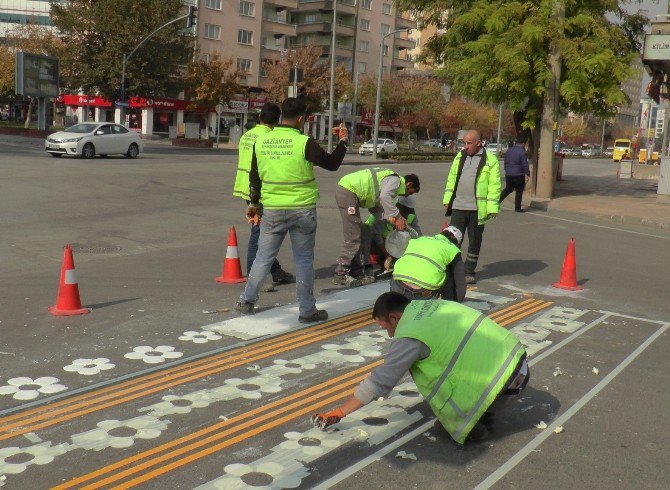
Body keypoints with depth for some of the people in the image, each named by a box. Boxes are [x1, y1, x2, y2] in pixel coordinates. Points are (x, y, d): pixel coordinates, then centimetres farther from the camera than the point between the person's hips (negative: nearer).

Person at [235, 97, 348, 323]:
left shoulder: (261, 142, 1)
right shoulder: (305, 143, -14)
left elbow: (254, 176, 11)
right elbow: (331, 163, -3)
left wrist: (254, 203, 23)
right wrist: (342, 141, 13)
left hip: (272, 210, 3)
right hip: (302, 210, -3)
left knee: (263, 257, 15)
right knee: (304, 260, 7)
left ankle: (246, 302, 20)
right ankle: (307, 311, 13)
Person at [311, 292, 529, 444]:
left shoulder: (409, 337, -12)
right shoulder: (431, 305, 10)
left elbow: (379, 383, -9)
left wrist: (337, 413, -1)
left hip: (502, 381, -8)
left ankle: (476, 425, 8)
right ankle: (485, 415, 22)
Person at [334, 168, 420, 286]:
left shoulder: (389, 178, 25)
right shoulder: (395, 180, -5)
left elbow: (375, 207, 20)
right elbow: (385, 196, -26)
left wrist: (389, 217, 6)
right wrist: (397, 217, -20)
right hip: (348, 190, -10)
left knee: (363, 235, 14)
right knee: (353, 238, -9)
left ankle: (358, 272, 17)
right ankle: (340, 274, -4)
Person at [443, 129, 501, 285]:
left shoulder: (490, 160, -5)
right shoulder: (460, 157, 10)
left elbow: (494, 185, -8)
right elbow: (451, 178, 17)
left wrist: (492, 208, -13)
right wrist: (448, 199, 12)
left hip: (477, 209, -3)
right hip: (458, 206, 4)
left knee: (474, 241, 8)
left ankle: (469, 272, 20)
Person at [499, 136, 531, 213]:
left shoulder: (509, 150, 7)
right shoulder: (522, 152, -13)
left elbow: (505, 162, 15)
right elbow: (525, 164, -14)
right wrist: (528, 174, -8)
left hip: (508, 175, 6)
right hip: (519, 175, -6)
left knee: (508, 189, 20)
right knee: (519, 192, 5)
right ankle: (517, 208, 8)